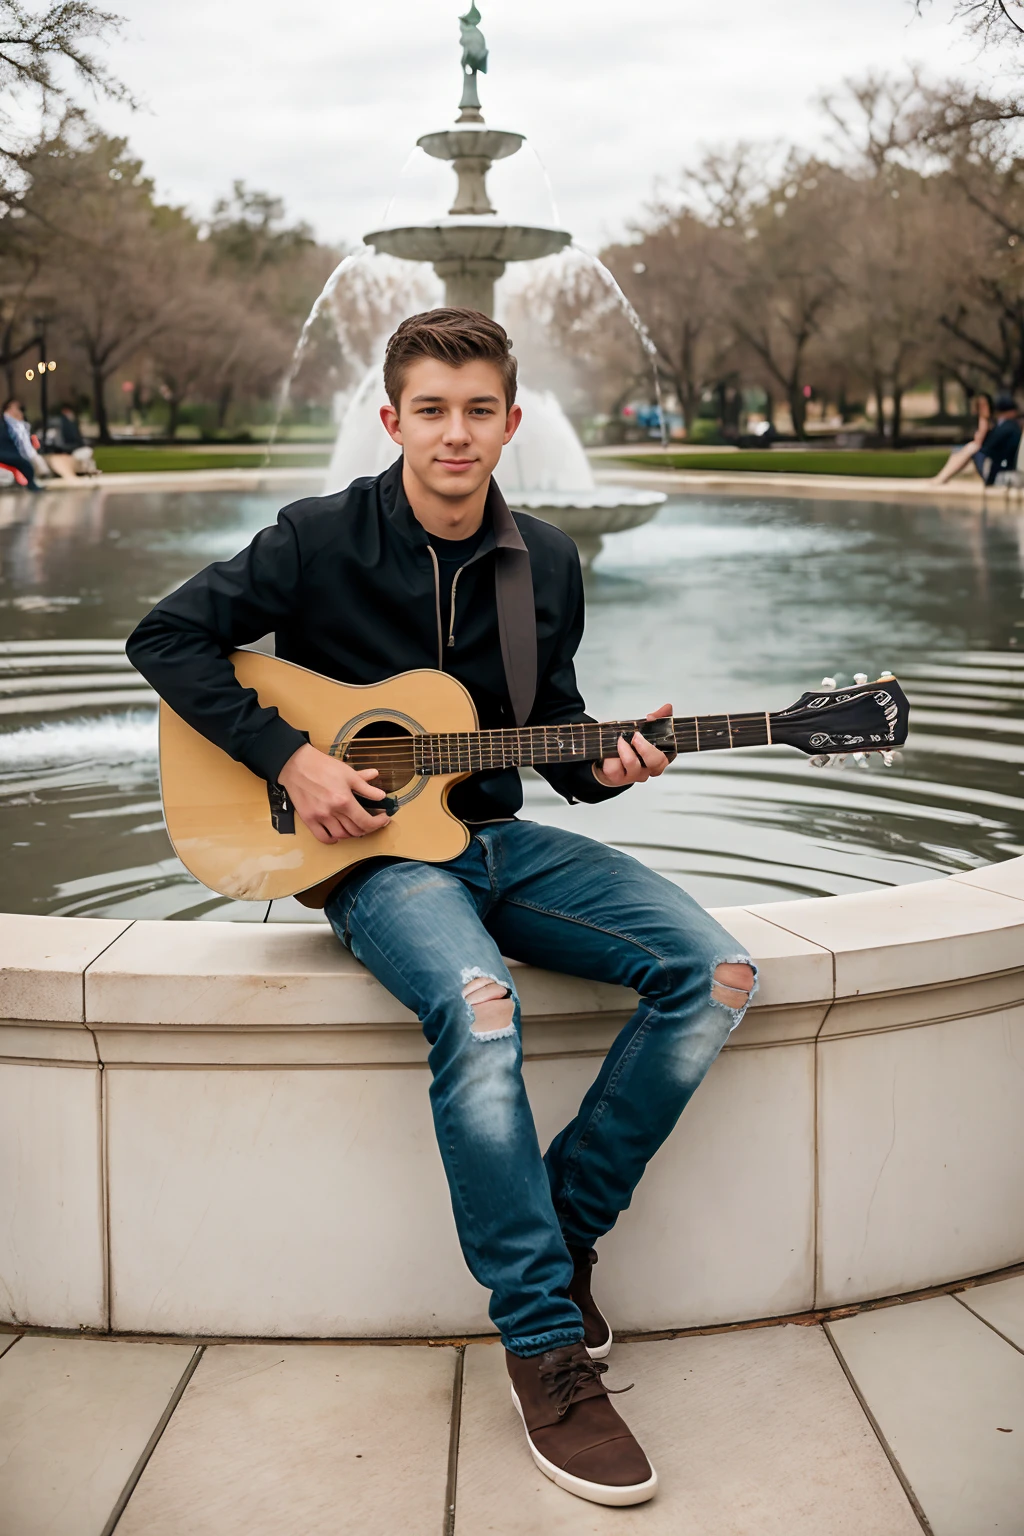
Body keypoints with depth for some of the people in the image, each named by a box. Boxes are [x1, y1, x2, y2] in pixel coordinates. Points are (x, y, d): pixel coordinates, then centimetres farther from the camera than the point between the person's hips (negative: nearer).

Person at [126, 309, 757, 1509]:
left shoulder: (545, 564, 8)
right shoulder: (322, 540, -5)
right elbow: (169, 636, -5)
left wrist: (604, 765, -7)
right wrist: (289, 757, -14)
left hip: (499, 839, 5)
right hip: (372, 855, -5)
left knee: (715, 973, -15)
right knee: (477, 1004, -37)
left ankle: (565, 1225, -2)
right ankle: (546, 1345, -25)